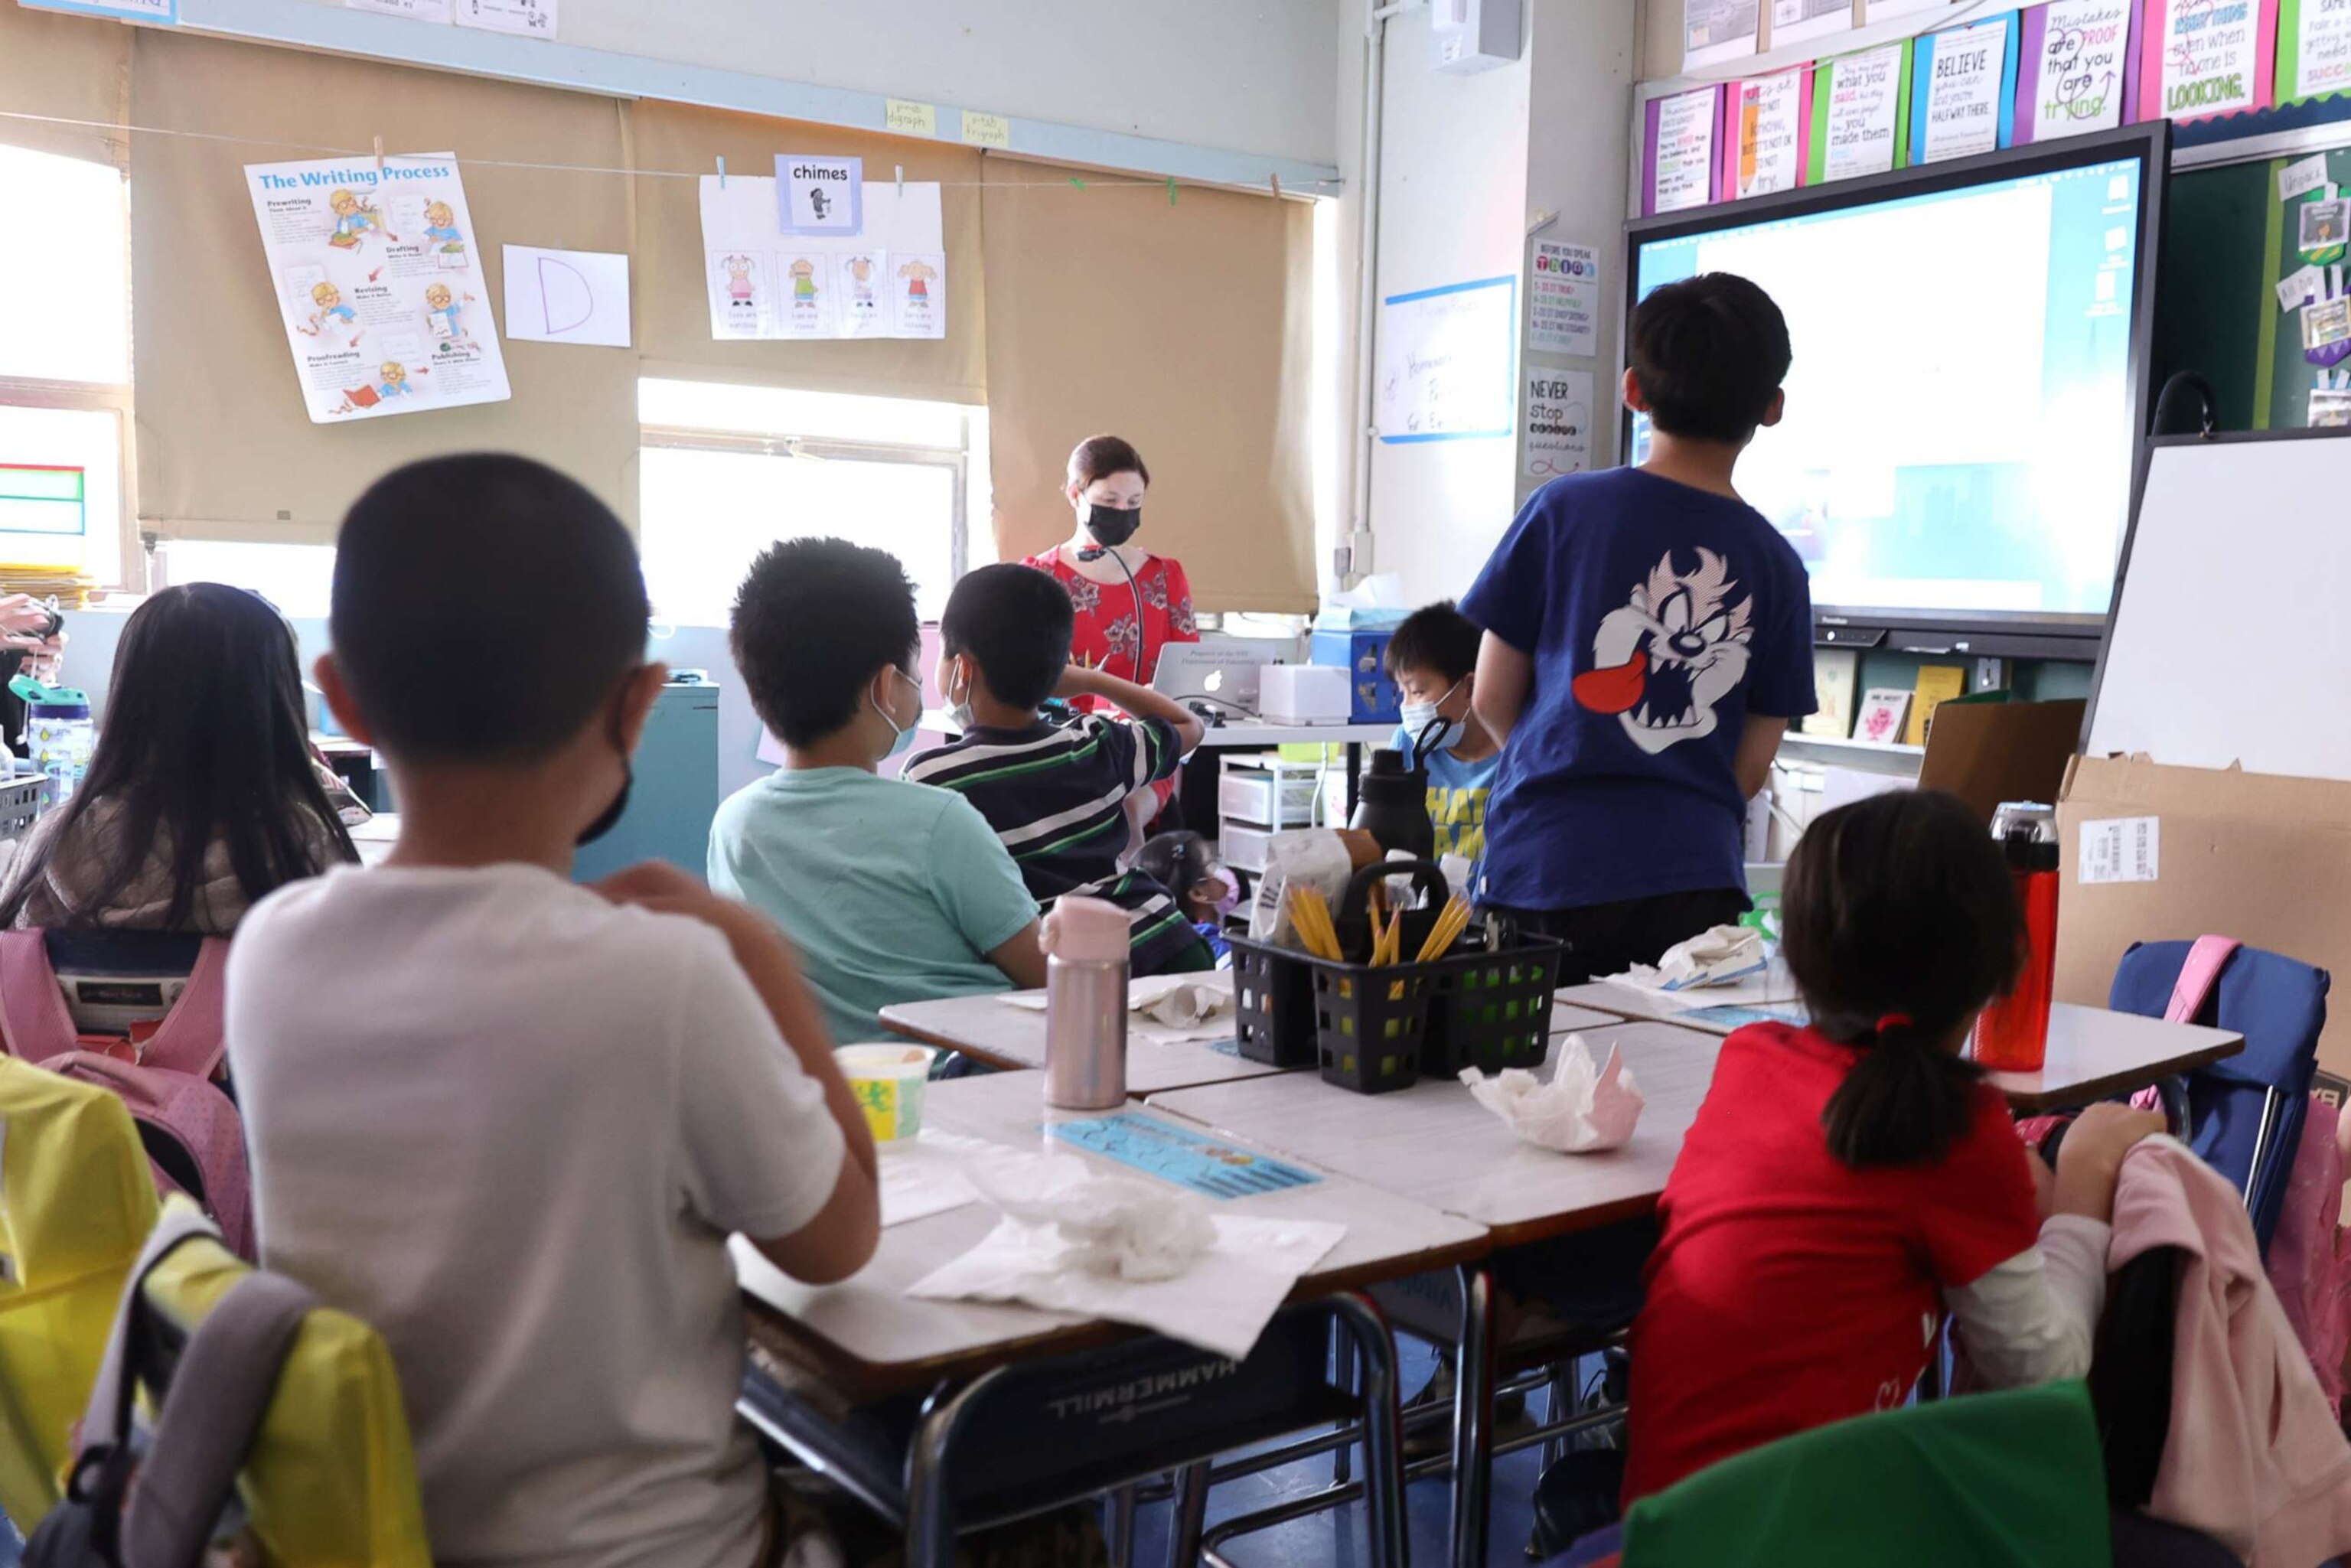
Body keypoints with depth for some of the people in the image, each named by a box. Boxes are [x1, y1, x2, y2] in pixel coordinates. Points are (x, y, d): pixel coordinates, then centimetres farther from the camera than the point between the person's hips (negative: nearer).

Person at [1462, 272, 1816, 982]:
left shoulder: (1562, 510, -2)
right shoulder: (1776, 565, 4)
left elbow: (1491, 699, 3)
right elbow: (1752, 769, 9)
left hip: (1544, 871, -1)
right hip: (1695, 882, 2)